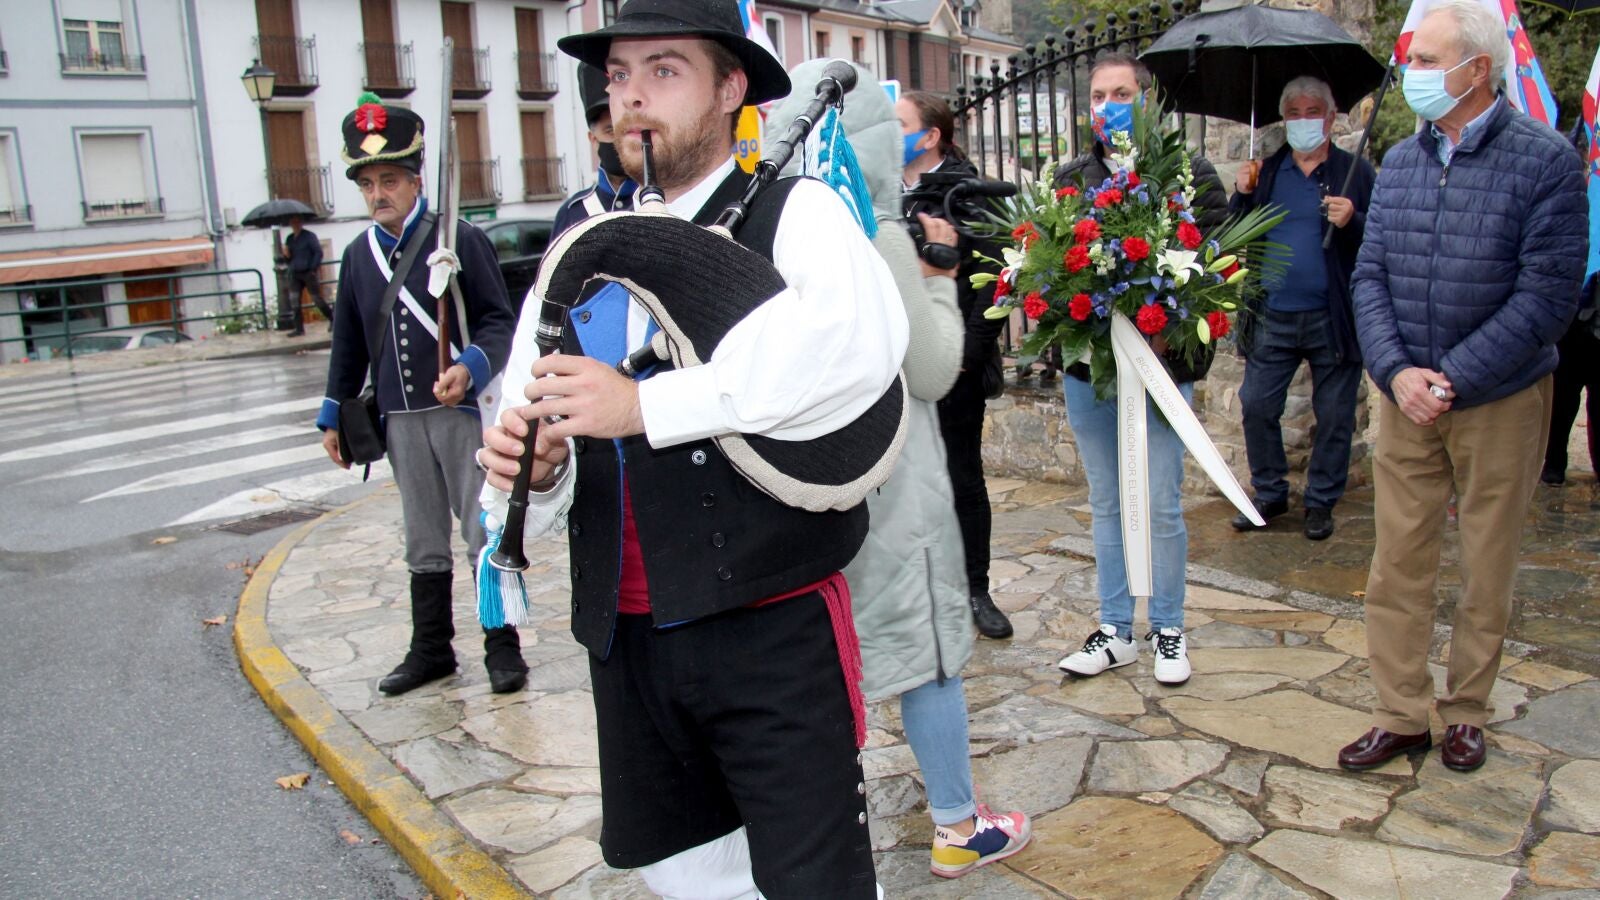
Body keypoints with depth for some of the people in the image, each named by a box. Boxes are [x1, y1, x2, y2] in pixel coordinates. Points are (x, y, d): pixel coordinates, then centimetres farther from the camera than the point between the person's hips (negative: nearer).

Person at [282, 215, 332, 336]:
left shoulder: (309, 236, -4)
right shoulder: (289, 238, 13)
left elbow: (318, 252, -9)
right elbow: (288, 258, 19)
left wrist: (313, 269, -14)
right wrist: (286, 255, -4)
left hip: (309, 273, -6)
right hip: (294, 274, 6)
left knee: (317, 299, -2)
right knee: (295, 302, -2)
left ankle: (332, 319, 18)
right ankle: (299, 328, 2)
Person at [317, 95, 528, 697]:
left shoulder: (459, 241, -6)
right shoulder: (358, 256, 10)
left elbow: (500, 321, -8)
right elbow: (348, 342, 17)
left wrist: (471, 367, -26)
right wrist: (334, 416, 17)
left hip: (463, 411, -5)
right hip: (399, 421, 5)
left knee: (484, 535, 1)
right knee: (424, 545, 14)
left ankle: (502, 649, 13)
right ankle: (431, 651, 26)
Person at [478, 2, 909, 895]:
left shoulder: (792, 213, -7)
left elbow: (861, 339, -29)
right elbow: (532, 413, 9)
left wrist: (644, 404, -29)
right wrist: (535, 465, -14)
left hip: (773, 628, -6)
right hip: (623, 634, 6)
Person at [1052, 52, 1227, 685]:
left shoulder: (1189, 175, 0)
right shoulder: (1070, 180, 11)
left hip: (1162, 370, -3)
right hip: (1087, 371, 4)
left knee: (1162, 508, 4)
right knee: (1105, 505, 12)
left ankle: (1168, 631, 21)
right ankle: (1116, 631, 24)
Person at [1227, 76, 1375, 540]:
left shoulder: (1356, 172, 1)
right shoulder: (1266, 171, 9)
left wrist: (1353, 222, -22)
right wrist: (1242, 196, -8)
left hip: (1333, 319, -2)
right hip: (1271, 318, 2)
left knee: (1334, 417, 7)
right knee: (1256, 407, 4)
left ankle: (1321, 501, 22)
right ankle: (1269, 494, 21)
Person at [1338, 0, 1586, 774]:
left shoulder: (1545, 161, -9)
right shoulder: (1398, 162, 5)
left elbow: (1549, 294, -14)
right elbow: (1369, 277, 2)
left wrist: (1452, 380, -18)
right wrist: (1396, 372, -13)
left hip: (1501, 403, -3)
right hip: (1404, 402, 4)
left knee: (1487, 571, 10)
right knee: (1397, 564, 6)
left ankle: (1466, 713, 27)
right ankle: (1400, 716, 18)